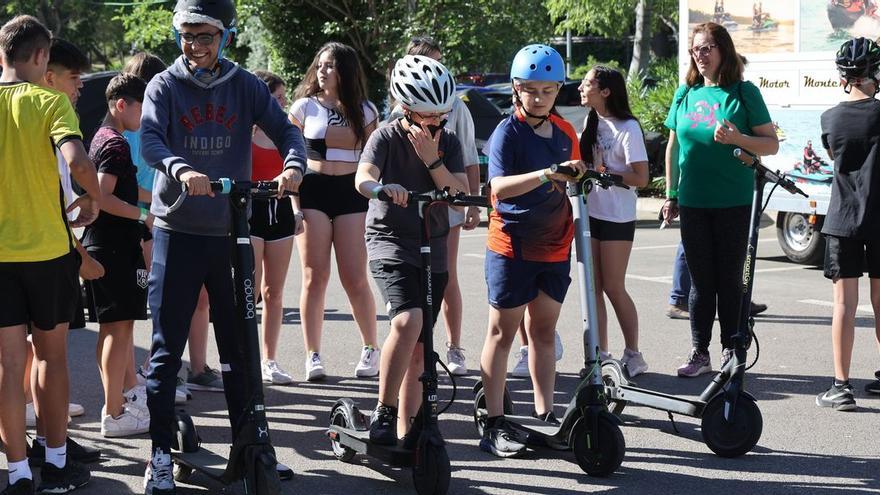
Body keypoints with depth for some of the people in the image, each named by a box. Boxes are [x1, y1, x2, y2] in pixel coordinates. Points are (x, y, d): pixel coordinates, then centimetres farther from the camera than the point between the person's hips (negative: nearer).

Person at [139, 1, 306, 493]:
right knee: (167, 347, -1)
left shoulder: (246, 86, 4)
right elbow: (150, 138, -17)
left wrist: (294, 165, -29)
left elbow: (283, 128, -6)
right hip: (178, 231, -2)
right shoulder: (165, 86, -1)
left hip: (230, 232, 2)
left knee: (239, 345, 10)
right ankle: (161, 454, 4)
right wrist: (180, 170, -38)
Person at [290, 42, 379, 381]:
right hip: (313, 191, 0)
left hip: (352, 192, 1)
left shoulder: (364, 111, 9)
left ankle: (371, 348, 14)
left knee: (355, 280, -2)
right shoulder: (305, 106, 5)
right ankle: (313, 357, 3)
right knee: (315, 278, -3)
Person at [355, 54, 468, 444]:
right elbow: (362, 178, -25)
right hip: (390, 241, -5)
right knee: (408, 321, -29)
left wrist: (432, 160, -15)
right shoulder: (387, 137, -7)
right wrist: (383, 187, -47)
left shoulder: (448, 144, 6)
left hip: (433, 251, 5)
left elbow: (462, 196, -3)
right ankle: (383, 414, -20)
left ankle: (406, 432, 16)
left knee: (418, 350, 7)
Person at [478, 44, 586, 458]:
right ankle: (494, 425, 2)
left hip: (554, 247, 6)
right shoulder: (508, 132, -11)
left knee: (544, 331, 12)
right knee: (502, 332, 0)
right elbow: (498, 187, -27)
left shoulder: (564, 132, 8)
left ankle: (545, 416, 19)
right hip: (512, 244, -6)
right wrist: (545, 175, -38)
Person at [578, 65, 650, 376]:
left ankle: (632, 354, 8)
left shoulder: (627, 128, -12)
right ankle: (600, 354, 12)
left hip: (617, 218, -7)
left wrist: (604, 174, -22)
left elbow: (641, 178, -15)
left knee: (613, 288, -4)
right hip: (590, 212, 7)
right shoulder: (591, 122, 10)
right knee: (593, 287, 6)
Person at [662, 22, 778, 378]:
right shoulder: (685, 94, 8)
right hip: (693, 202, 3)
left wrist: (738, 138, -19)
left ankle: (731, 351, 12)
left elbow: (771, 144, -2)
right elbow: (673, 147, 16)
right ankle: (699, 353, 14)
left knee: (729, 279, 3)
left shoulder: (743, 92, -2)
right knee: (700, 279, 8)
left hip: (733, 202, -3)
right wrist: (671, 195, 14)